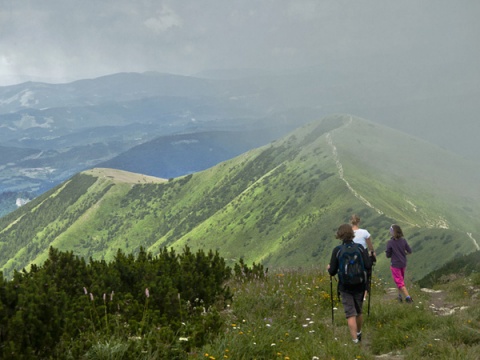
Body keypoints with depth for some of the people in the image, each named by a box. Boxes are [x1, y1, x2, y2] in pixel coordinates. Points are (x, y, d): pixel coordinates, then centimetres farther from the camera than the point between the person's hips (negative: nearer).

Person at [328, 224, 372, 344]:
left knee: (351, 314, 0)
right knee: (359, 311, 21)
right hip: (359, 285, 3)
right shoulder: (360, 248, -7)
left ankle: (355, 340, -5)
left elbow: (332, 272, -10)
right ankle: (358, 334, 40)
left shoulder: (337, 250, -12)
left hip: (345, 287, -3)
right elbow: (368, 266, -10)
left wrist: (329, 268, 13)